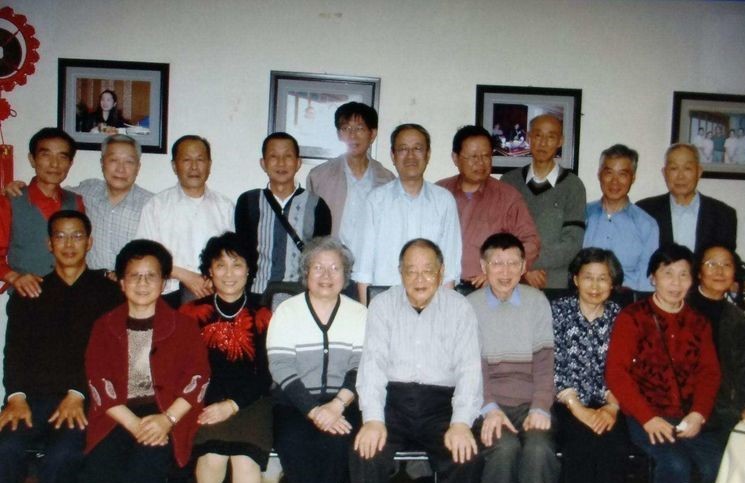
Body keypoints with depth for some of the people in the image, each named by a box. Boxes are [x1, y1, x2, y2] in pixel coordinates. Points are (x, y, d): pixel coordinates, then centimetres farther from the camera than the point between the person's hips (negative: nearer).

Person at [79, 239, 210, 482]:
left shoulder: (184, 325, 11)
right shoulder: (104, 326, 14)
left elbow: (198, 378, 2)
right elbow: (99, 382, 4)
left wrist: (168, 419, -15)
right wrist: (135, 425, -11)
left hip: (167, 415, -2)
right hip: (117, 419, 2)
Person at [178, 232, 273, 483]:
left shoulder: (261, 316, 10)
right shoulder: (193, 313, 13)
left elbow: (265, 375, 4)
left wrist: (232, 405, -10)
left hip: (249, 402, 0)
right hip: (206, 401, 1)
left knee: (246, 462, -24)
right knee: (211, 458, -27)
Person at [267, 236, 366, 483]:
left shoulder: (359, 314, 11)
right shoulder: (287, 311, 7)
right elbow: (280, 367, -3)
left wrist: (337, 405, -16)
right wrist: (314, 411, -14)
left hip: (343, 404, 1)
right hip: (294, 403, 0)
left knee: (337, 441, -29)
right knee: (294, 442, -29)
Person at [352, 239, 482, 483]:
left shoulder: (460, 308, 5)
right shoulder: (382, 305, 6)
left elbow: (468, 368, -3)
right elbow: (372, 363, -2)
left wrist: (461, 423, -19)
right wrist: (373, 419, -17)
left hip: (440, 402, 0)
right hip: (392, 400, 0)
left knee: (464, 459, -23)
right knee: (367, 454, -25)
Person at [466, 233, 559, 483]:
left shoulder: (537, 301, 10)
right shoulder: (470, 305, 6)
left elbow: (544, 362, 4)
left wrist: (540, 408, -10)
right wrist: (489, 408, -16)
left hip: (530, 402, 1)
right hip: (489, 403, -1)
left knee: (539, 448, -28)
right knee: (505, 447, -30)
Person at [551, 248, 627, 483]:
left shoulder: (617, 315, 10)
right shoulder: (559, 310, 3)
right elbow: (552, 365, -5)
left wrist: (612, 406, -12)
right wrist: (577, 408, -13)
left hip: (605, 405, 2)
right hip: (565, 405, -2)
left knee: (612, 446, -27)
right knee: (582, 443, -30)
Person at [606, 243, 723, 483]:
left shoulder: (698, 323, 17)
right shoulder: (632, 318, 3)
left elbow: (709, 372, 11)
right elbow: (616, 372, -4)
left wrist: (699, 414, -8)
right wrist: (647, 418, -14)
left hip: (688, 420, 4)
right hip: (644, 418, -4)